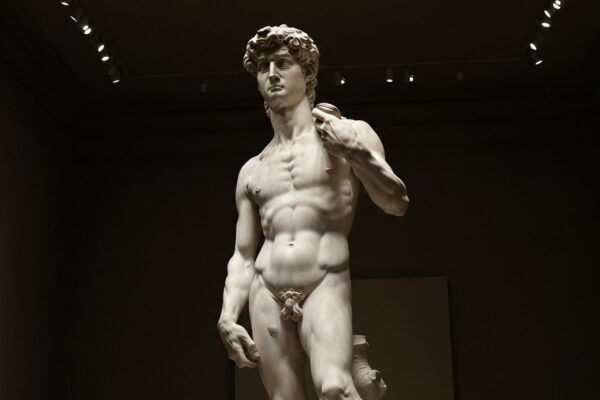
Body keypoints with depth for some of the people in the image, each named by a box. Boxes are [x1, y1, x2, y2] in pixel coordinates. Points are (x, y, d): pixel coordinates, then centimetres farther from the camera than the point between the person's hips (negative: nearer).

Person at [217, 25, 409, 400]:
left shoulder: (351, 134, 9)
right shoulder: (252, 170, 18)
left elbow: (398, 204, 1)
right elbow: (243, 257, 17)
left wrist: (357, 153, -13)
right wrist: (228, 317, 3)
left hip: (327, 287, -4)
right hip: (267, 296, 4)